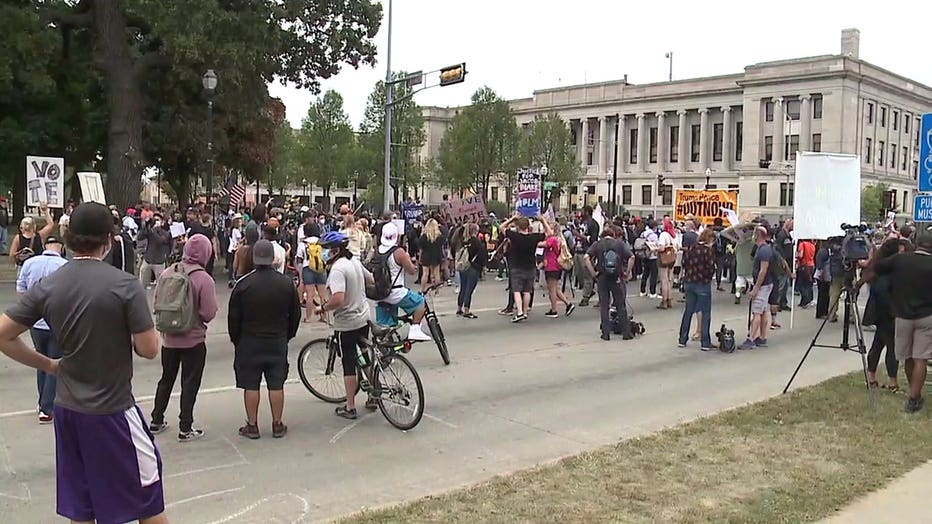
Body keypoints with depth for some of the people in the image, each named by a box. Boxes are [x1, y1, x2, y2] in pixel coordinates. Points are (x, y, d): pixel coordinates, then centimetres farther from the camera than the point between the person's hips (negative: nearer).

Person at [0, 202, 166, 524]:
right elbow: (149, 350, -16)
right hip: (112, 410, -5)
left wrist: (47, 365, 8)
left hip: (67, 409, 5)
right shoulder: (125, 285, -16)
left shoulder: (47, 287, -2)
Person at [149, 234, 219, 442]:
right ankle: (185, 429, 13)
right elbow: (208, 314, -20)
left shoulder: (167, 273, -5)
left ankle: (156, 421, 32)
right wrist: (196, 315, 1)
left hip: (169, 338, 5)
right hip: (193, 339, -5)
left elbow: (157, 303, 2)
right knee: (190, 384, 7)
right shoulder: (204, 279, -20)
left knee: (166, 379, 21)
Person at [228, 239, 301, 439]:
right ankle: (277, 425, 14)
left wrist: (236, 340, 10)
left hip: (249, 342, -2)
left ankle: (252, 426, 12)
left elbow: (233, 317, -4)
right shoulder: (286, 283, -3)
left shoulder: (243, 284, -9)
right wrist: (287, 335, 19)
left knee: (250, 385, 6)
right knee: (276, 385, 7)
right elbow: (296, 314, 6)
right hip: (278, 342, 2)